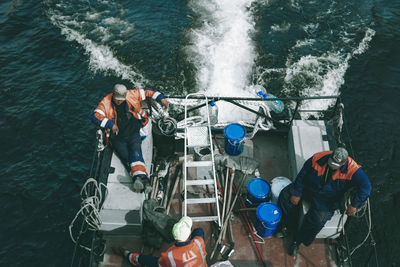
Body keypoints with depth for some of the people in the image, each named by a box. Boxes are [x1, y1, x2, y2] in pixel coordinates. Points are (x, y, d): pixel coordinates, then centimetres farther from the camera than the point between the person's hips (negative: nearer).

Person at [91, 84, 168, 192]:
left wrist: (161, 99, 2)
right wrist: (110, 124, -20)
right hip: (117, 138, 0)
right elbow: (95, 117, -15)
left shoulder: (131, 95, 0)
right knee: (126, 157, -19)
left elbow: (147, 92, 10)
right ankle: (139, 181, -36)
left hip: (133, 133, 1)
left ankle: (140, 176, -43)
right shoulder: (105, 103, -5)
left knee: (135, 151, -26)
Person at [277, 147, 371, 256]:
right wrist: (296, 193, -9)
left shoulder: (352, 170, -25)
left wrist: (354, 205, -34)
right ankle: (285, 224, 13)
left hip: (327, 200, -3)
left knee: (317, 220, -25)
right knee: (285, 195, -12)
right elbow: (302, 174, -10)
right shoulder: (319, 158, -19)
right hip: (308, 188, 3)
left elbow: (365, 187, -28)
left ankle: (297, 241, 3)